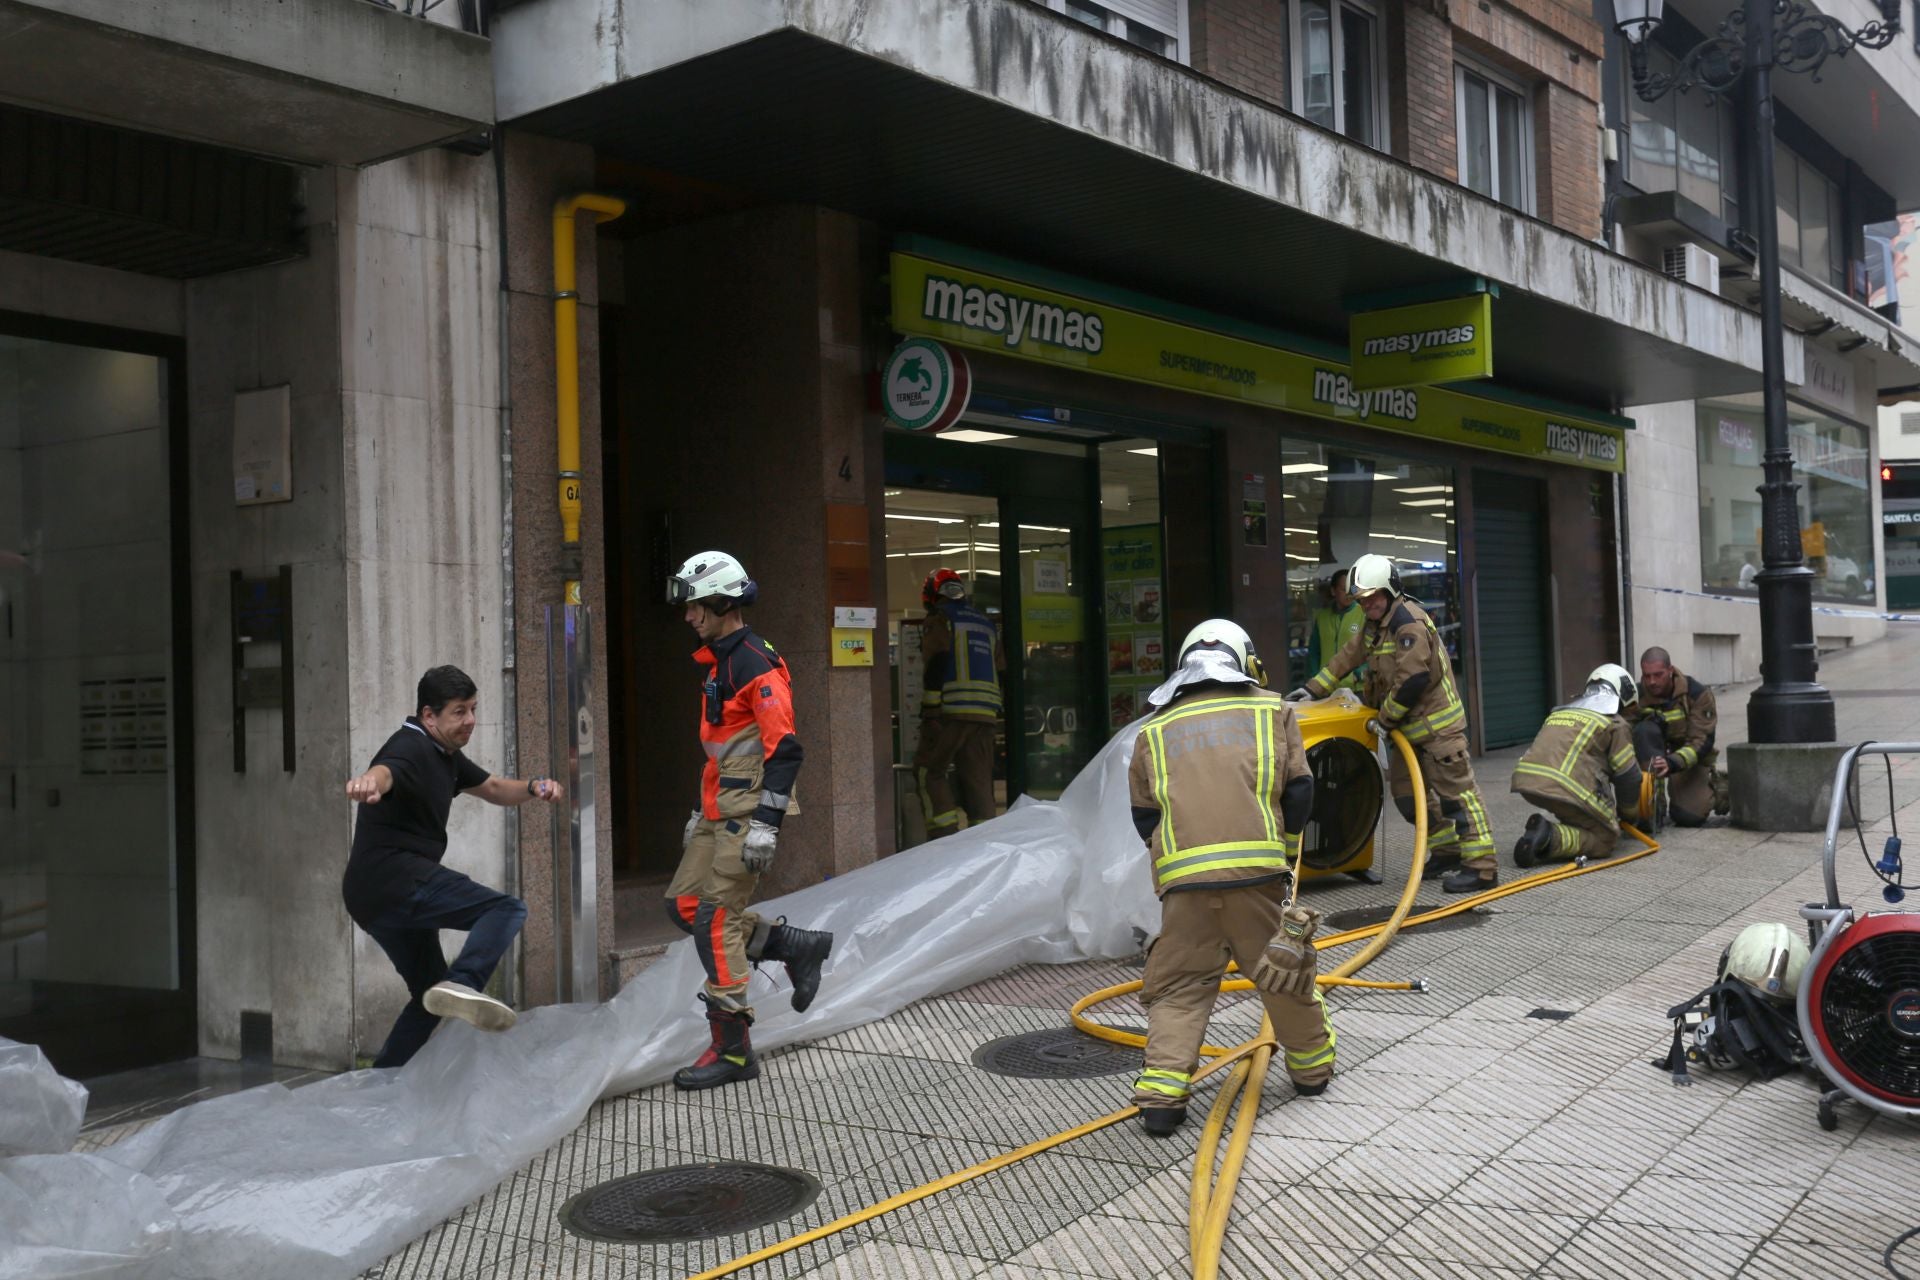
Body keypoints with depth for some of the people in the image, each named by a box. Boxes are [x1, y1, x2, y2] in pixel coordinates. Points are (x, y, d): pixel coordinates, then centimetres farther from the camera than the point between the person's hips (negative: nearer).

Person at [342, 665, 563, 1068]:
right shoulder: (411, 749, -12)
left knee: (432, 996, 20)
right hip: (393, 876, -11)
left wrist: (534, 787, 2)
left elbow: (493, 788, 25)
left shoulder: (445, 755, 19)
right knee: (507, 909, -21)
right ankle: (461, 985, -41)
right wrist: (369, 782, -61)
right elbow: (386, 770, -35)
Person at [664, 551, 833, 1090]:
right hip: (721, 812, 10)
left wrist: (765, 824, -24)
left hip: (749, 809, -10)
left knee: (716, 920, -10)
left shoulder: (758, 664, -14)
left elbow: (784, 748, -21)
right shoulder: (719, 664, 17)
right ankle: (798, 947, 17)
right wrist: (699, 813, 26)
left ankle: (732, 1050, -2)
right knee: (682, 904, 9)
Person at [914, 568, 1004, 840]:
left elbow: (937, 665, -11)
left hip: (952, 711, -6)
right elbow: (1001, 670, 22)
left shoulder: (940, 619, 1)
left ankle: (945, 832, -11)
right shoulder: (985, 623, 23)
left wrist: (930, 708, -13)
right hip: (986, 713, 6)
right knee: (978, 778, 8)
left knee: (928, 769, 1)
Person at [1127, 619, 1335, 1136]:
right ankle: (1311, 1065, 31)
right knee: (1285, 969, 15)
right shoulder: (1272, 711, 15)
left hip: (1182, 876, 1)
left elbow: (1144, 817, 18)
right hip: (1257, 869, -1)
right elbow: (1298, 791, 10)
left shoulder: (1154, 731, 19)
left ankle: (1161, 1091, -1)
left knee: (1179, 985, 8)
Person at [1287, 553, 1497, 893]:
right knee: (1406, 791, 14)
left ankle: (1482, 867, -9)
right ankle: (1446, 849, 26)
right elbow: (1347, 658, 18)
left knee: (1455, 791, -10)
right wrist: (1313, 689, 14)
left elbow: (1412, 680, -26)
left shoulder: (1410, 623, -20)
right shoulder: (1375, 624, 12)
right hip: (1409, 726, 10)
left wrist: (1385, 718, -15)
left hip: (1438, 724, -10)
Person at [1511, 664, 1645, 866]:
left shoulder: (1560, 711, 30)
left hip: (1526, 781, 7)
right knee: (1605, 839, 9)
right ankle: (1551, 837, -15)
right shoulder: (1615, 723, 10)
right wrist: (1627, 811, 32)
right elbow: (1627, 776, 10)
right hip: (1566, 787, -7)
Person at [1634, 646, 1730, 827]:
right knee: (1645, 729, -31)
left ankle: (1716, 787, 15)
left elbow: (1703, 742, -23)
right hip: (1653, 755, 1)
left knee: (1687, 816, -20)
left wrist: (1672, 763, -41)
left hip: (1691, 758, -1)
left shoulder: (1697, 694, -18)